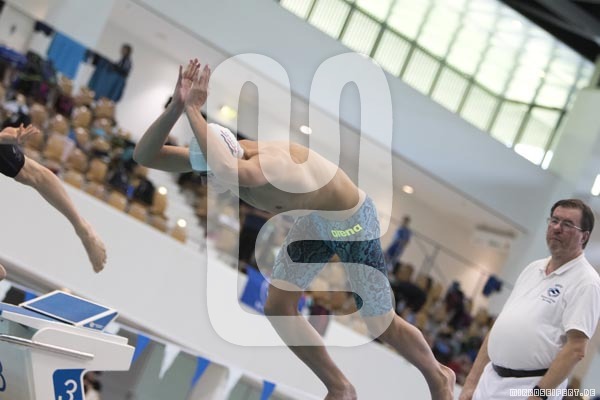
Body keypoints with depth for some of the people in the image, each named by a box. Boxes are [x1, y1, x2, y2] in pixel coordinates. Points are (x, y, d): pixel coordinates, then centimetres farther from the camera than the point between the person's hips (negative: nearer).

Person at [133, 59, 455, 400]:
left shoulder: (266, 163, -44)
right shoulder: (222, 156, -20)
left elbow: (229, 172, -70)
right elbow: (145, 155, -24)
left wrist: (193, 111, -59)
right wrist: (177, 105, -41)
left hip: (353, 221, -7)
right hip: (315, 218, 7)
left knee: (382, 325, 8)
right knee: (278, 308, 0)